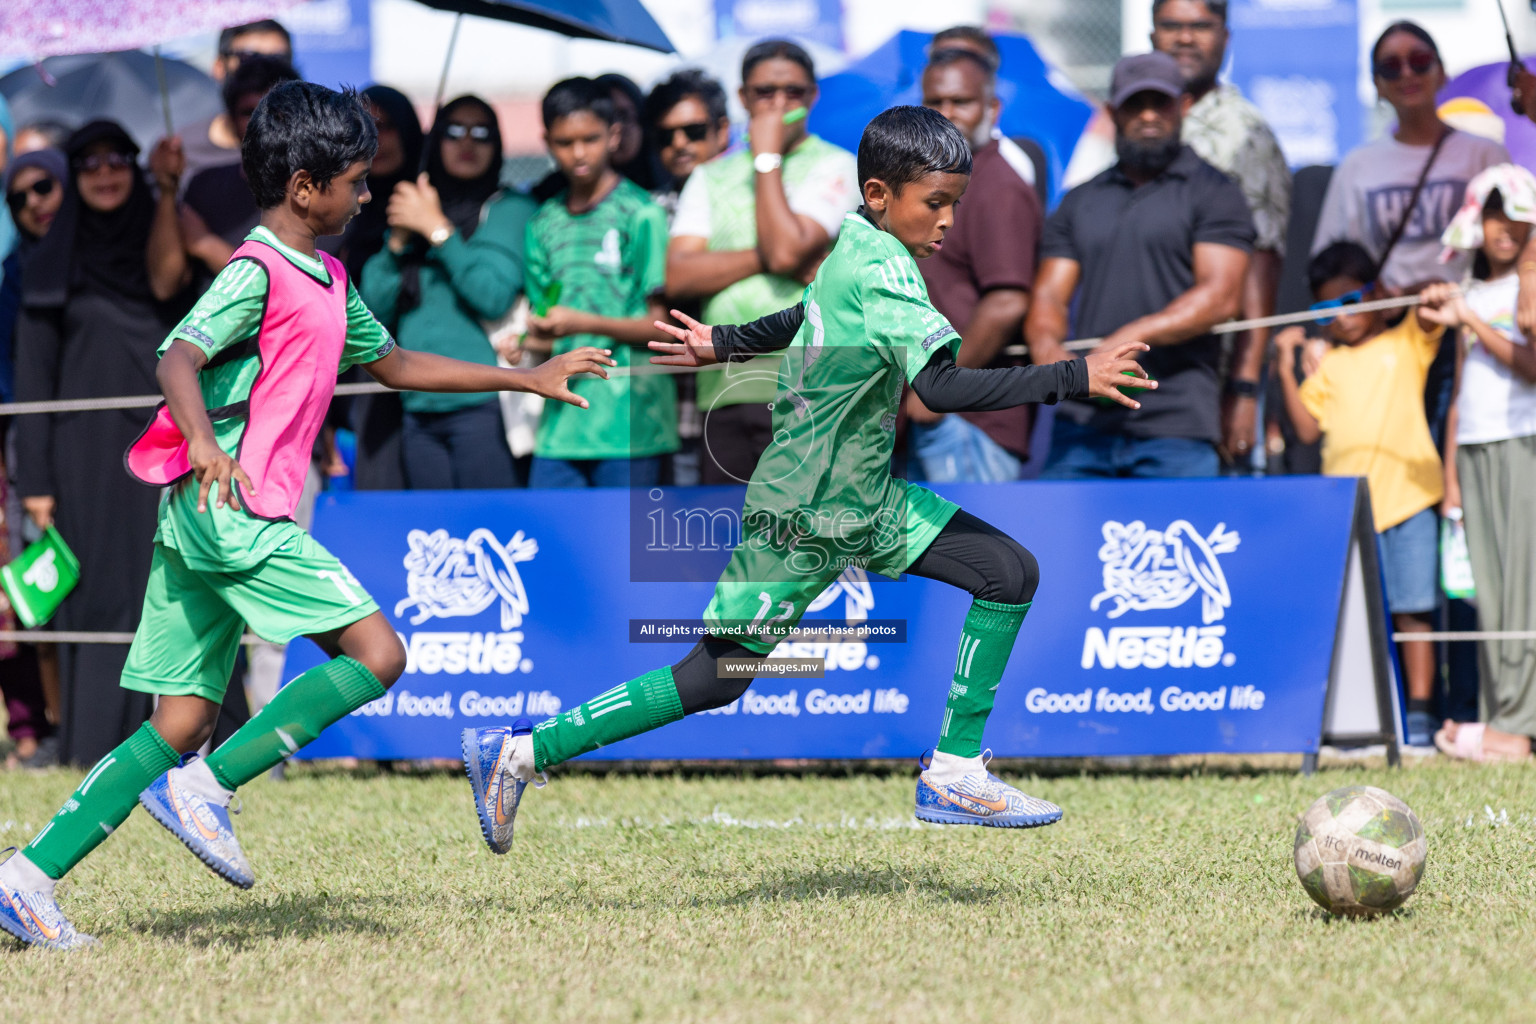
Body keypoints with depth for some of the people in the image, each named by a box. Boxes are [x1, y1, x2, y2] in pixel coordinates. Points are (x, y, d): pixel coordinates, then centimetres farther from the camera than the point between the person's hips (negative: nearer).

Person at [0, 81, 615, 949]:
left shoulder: (328, 282, 20)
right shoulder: (258, 274, -10)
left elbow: (392, 363, 33)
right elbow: (178, 361, -23)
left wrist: (528, 380, 33)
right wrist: (204, 445, -44)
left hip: (202, 521, 9)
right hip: (233, 511, -9)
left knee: (183, 721, 5)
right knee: (376, 653, -10)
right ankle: (206, 790, -15)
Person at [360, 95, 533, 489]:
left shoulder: (511, 209, 5)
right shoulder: (412, 210, 19)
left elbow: (494, 297, -10)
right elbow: (374, 309, 11)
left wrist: (437, 230, -6)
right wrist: (398, 241, -2)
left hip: (481, 401, -5)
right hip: (418, 408, 5)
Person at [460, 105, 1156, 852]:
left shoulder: (856, 245, 3)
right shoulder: (881, 268, -25)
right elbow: (943, 386, -37)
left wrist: (725, 344, 40)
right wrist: (1075, 378, -36)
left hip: (866, 500, 9)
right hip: (804, 516, -9)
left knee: (1009, 573, 0)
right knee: (715, 678, -3)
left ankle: (954, 774, 5)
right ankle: (523, 753, 8)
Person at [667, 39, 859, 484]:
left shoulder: (835, 167, 6)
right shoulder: (711, 178, 19)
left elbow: (787, 248, -11)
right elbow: (678, 276, 5)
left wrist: (767, 156, -1)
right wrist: (767, 259, -6)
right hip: (723, 392, 5)